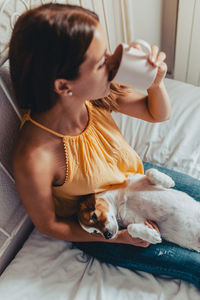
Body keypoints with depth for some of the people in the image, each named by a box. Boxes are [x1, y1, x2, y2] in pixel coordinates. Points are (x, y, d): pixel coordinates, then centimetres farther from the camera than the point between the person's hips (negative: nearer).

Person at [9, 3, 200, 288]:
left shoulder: (96, 95, -24)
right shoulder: (33, 159, -38)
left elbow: (158, 114, -6)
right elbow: (47, 224, -17)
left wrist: (157, 82, -29)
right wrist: (120, 235, -16)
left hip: (135, 175, 5)